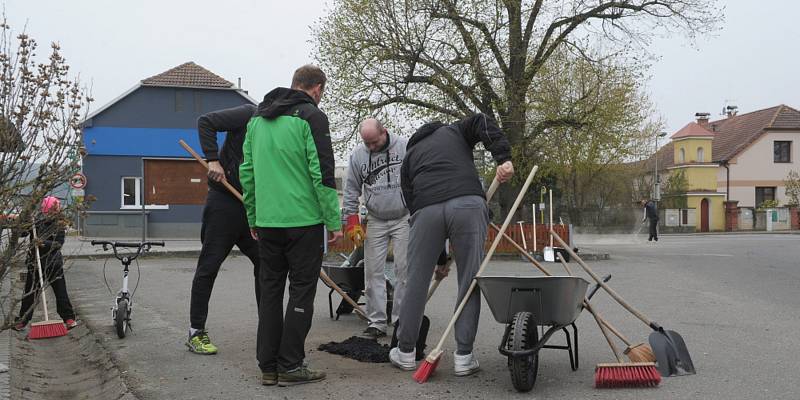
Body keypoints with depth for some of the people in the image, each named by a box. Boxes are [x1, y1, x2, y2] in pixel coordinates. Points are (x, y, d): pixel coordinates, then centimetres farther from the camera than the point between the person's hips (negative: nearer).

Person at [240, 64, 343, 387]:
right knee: (301, 292, 2)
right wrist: (334, 221, -8)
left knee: (270, 291, 12)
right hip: (303, 220, -6)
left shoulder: (257, 119, 14)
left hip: (267, 221, 6)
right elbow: (323, 174, -13)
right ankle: (290, 366, 5)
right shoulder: (311, 117, -7)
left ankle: (268, 366, 16)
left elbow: (247, 172, 15)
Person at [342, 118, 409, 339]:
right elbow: (351, 191, 7)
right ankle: (377, 322, 6)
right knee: (373, 272, 0)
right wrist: (352, 223, 3)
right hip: (375, 221, 3)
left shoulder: (405, 147, -7)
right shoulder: (357, 155, 1)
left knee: (404, 270, -2)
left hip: (404, 218, -3)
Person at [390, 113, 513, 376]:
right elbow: (482, 122, 10)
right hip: (468, 204, -1)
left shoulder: (409, 156, 34)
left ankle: (406, 352, 23)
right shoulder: (454, 131, 33)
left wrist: (439, 258, 30)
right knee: (470, 281, 6)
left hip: (426, 210, 1)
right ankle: (463, 357, 9)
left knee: (417, 281, 12)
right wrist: (503, 158, -2)